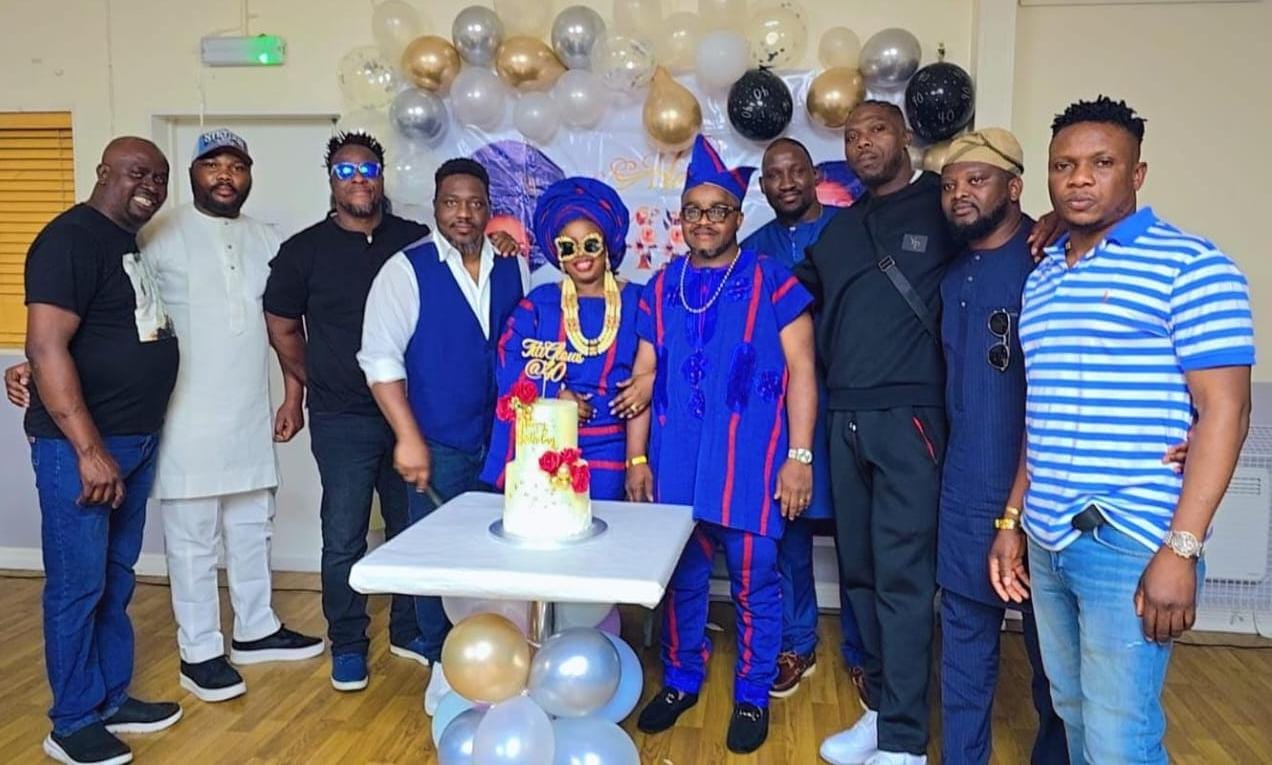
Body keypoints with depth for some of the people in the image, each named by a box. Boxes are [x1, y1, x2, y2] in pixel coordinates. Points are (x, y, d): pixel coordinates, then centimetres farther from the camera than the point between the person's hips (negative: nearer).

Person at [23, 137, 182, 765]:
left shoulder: (131, 243, 14)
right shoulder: (72, 238, -14)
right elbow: (46, 347, -21)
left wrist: (127, 441, 15)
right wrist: (88, 449, -23)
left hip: (137, 440, 9)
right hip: (80, 446, -9)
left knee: (116, 579, 16)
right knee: (78, 585, 2)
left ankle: (112, 699, 29)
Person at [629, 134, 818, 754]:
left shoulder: (773, 282, -2)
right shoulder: (660, 288, 8)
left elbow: (801, 370, -4)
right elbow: (643, 374, 9)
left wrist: (799, 456, -10)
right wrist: (637, 458, 5)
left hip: (749, 463, -3)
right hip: (675, 462, 3)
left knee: (753, 582, 7)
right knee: (680, 578, 14)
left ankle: (752, 697, 26)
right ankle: (680, 681, 34)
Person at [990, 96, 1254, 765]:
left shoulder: (1189, 266, -7)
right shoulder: (1043, 278, 13)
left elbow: (1223, 411, -13)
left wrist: (1179, 550, -18)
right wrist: (1012, 521, 14)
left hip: (1131, 545, -6)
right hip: (1047, 540, 7)